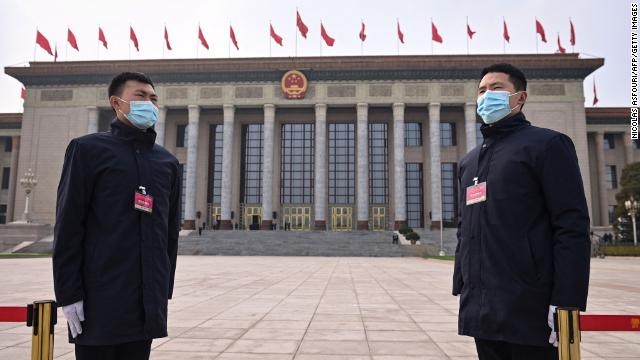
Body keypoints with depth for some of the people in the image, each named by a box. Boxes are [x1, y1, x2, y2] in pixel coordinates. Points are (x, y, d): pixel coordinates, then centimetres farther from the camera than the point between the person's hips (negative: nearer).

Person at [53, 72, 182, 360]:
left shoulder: (167, 162, 11)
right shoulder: (88, 149, -1)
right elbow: (68, 225, -6)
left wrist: (166, 289, 11)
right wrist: (68, 293, -10)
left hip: (149, 301, 4)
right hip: (100, 298, -4)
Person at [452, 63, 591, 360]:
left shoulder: (546, 144, -2)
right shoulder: (469, 161, 17)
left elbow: (572, 226, -10)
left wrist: (567, 302, -17)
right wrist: (461, 288, 12)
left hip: (528, 308, -6)